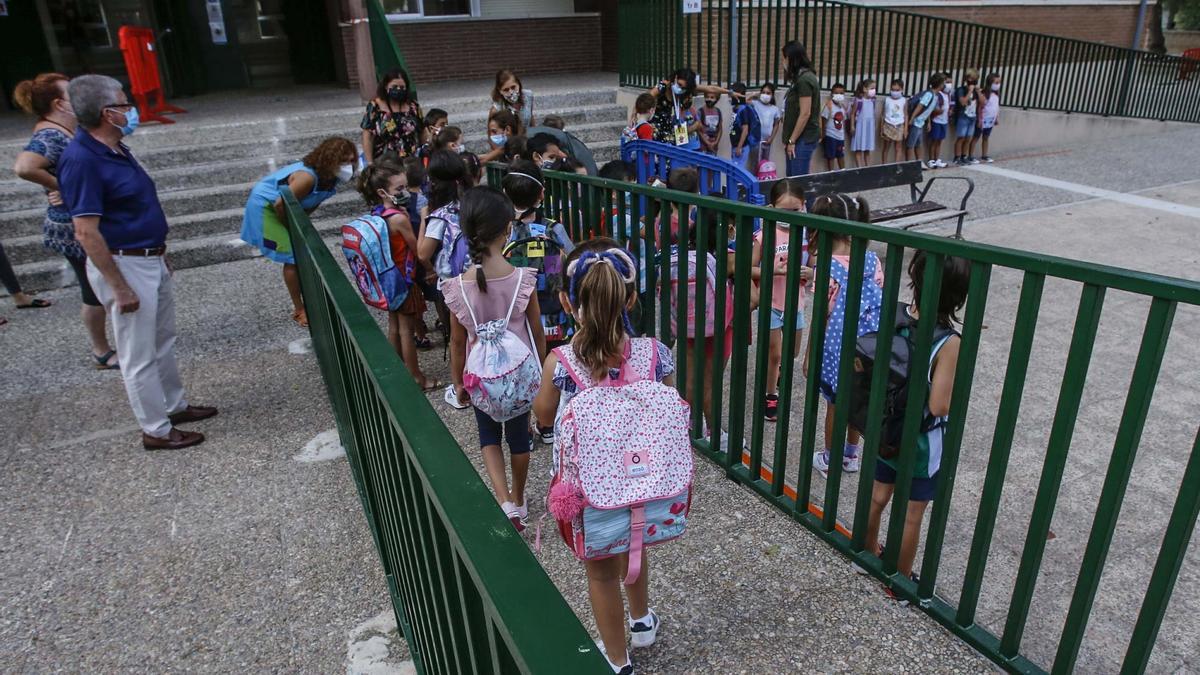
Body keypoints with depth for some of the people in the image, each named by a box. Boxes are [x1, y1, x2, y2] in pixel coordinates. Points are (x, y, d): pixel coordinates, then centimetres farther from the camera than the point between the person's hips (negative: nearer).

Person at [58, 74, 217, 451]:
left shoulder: (116, 150, 8)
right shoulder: (81, 160, -21)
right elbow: (86, 233, -23)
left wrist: (160, 256, 20)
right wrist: (121, 288, -22)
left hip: (151, 260, 9)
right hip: (123, 266, -9)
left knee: (163, 342, 21)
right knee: (139, 355, 3)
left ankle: (175, 406, 36)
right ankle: (156, 430, 15)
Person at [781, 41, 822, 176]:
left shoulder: (804, 79, -14)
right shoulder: (800, 78, 15)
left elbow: (805, 114, -19)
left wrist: (792, 140, -17)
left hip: (803, 139, -10)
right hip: (798, 138, 10)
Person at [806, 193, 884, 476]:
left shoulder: (827, 267, -19)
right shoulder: (872, 260, -4)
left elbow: (821, 318, -16)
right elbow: (880, 303, 3)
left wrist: (810, 355, -5)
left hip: (836, 349, -5)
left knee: (835, 405, 12)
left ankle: (830, 460, 28)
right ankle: (851, 455, 37)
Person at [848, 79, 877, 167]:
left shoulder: (872, 100, 7)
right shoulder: (858, 100, -9)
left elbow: (873, 114, 13)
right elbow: (852, 114, -7)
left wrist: (874, 126, 11)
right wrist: (852, 126, -12)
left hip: (869, 127, 6)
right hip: (860, 126, -6)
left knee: (868, 149, 10)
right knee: (859, 149, -2)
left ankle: (868, 167, 15)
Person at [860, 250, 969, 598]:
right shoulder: (949, 343, -27)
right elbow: (938, 406, -25)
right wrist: (957, 386, -8)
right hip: (921, 443, -5)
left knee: (877, 497, 24)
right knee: (911, 516, 14)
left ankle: (868, 554, 46)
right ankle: (901, 579, 33)